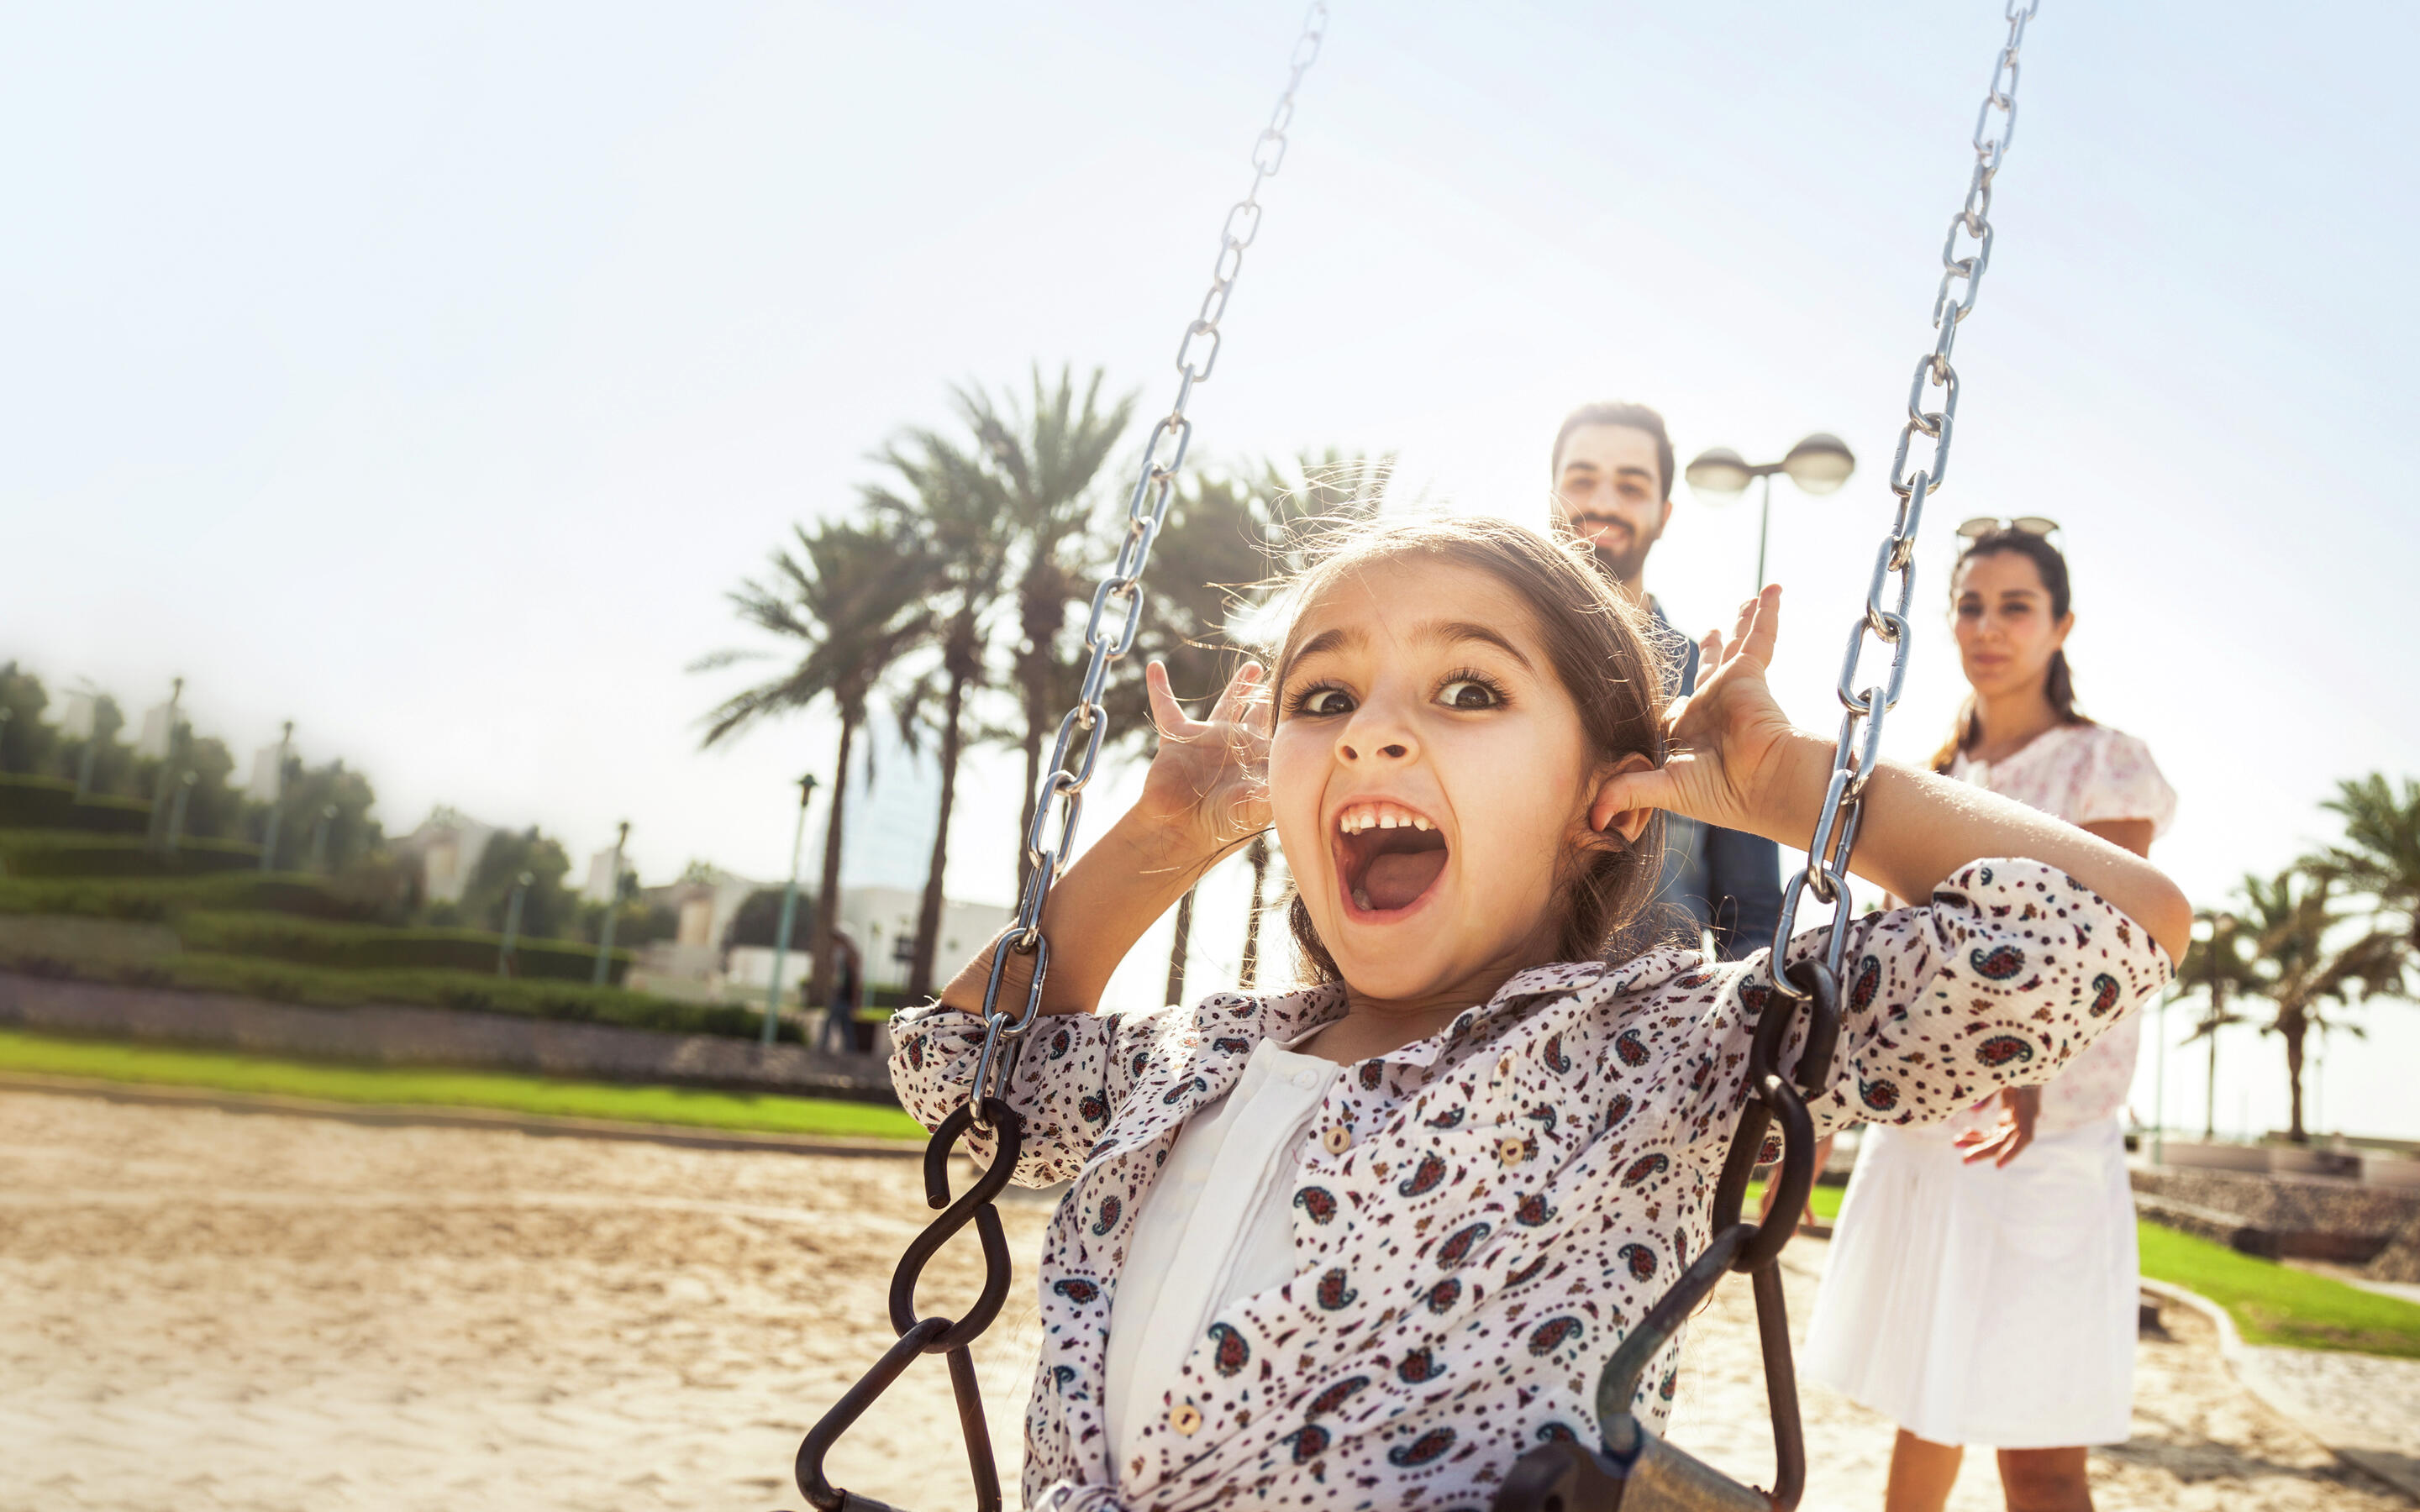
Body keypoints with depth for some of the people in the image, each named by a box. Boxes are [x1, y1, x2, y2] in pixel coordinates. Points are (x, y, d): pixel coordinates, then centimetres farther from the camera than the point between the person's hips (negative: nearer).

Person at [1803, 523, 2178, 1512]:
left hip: (2040, 1138, -5)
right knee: (1920, 1406, 12)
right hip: (1914, 1129, 5)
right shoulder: (1934, 780, 16)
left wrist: (2031, 1063, -31)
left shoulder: (2103, 765, -1)